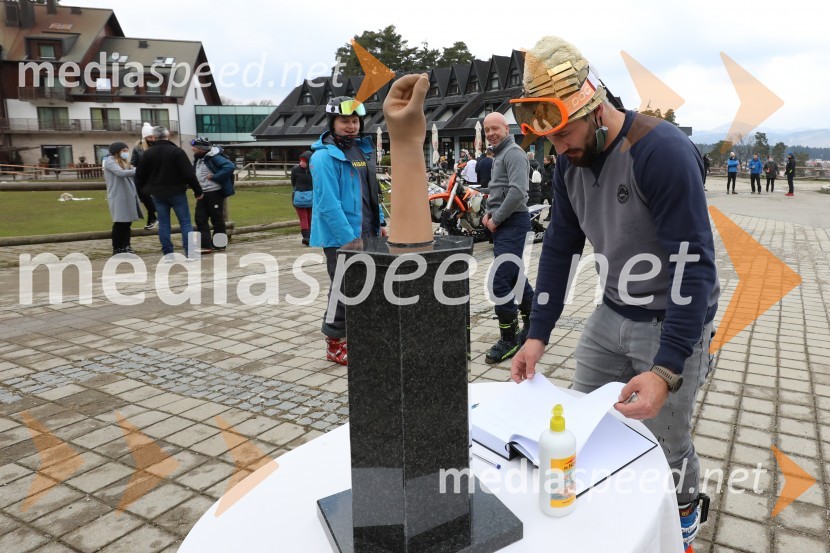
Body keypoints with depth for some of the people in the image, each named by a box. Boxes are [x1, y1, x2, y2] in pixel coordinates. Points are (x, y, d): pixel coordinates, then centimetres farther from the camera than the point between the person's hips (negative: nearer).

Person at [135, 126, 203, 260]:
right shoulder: (177, 151, -9)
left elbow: (140, 176, 8)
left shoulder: (147, 154, 3)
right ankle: (190, 252, -3)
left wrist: (145, 188, 24)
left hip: (158, 194, 4)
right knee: (185, 222, 2)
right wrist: (198, 190, -6)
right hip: (177, 192, -3)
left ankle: (167, 254, 7)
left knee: (163, 224, 8)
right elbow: (189, 174, -13)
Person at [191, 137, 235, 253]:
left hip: (215, 192, -8)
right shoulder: (198, 158, 10)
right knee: (200, 219, 4)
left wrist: (215, 177, -24)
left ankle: (219, 245, 16)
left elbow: (230, 166, -28)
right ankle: (205, 245, 6)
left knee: (217, 219, 4)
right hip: (202, 193, 9)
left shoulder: (214, 157, -17)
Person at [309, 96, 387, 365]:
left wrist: (380, 223, 11)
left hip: (365, 234, 8)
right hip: (341, 237, -8)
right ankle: (336, 345, 15)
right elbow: (329, 204, -22)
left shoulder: (363, 149, 11)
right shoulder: (325, 156, -15)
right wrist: (349, 239, -24)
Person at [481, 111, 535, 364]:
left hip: (513, 222, -11)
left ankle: (509, 339, -3)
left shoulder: (513, 153, -11)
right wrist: (489, 213, 10)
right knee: (515, 276, 17)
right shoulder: (500, 154, 21)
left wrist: (496, 219, -17)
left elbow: (518, 191, -24)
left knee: (501, 281, -13)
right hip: (504, 223, 11)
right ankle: (533, 324, 30)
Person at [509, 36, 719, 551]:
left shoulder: (664, 152, -25)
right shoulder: (571, 160, -3)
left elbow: (694, 265, -27)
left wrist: (667, 370, -34)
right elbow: (560, 245, 2)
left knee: (664, 442, 4)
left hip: (674, 321, -6)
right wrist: (538, 334, -5)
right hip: (612, 313, 6)